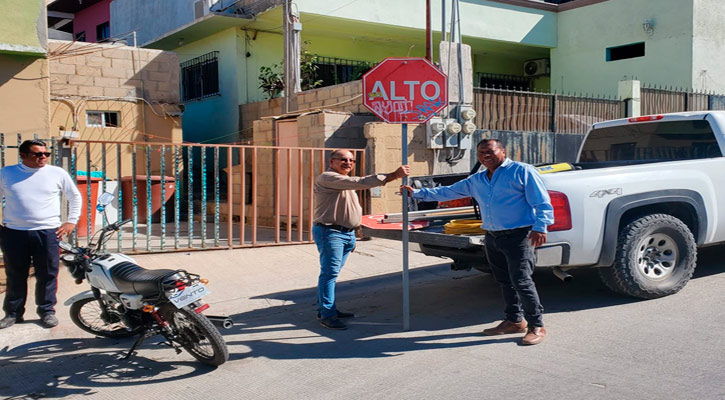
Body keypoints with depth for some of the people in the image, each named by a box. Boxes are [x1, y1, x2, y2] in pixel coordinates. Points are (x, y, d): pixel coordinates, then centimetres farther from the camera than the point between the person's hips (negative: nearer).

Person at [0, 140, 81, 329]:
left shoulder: (58, 173, 4)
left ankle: (47, 310, 17)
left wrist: (71, 221, 8)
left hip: (47, 233, -1)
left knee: (47, 275, 4)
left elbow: (75, 196, 14)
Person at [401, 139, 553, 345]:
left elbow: (542, 202, -7)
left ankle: (537, 326, 0)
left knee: (521, 281, -11)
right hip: (492, 238, 7)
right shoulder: (476, 181, 16)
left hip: (518, 236, -7)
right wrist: (416, 193, 21)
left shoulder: (521, 171, -4)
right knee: (504, 282, 12)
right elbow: (448, 192, 23)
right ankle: (515, 320, 25)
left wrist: (540, 227, -19)